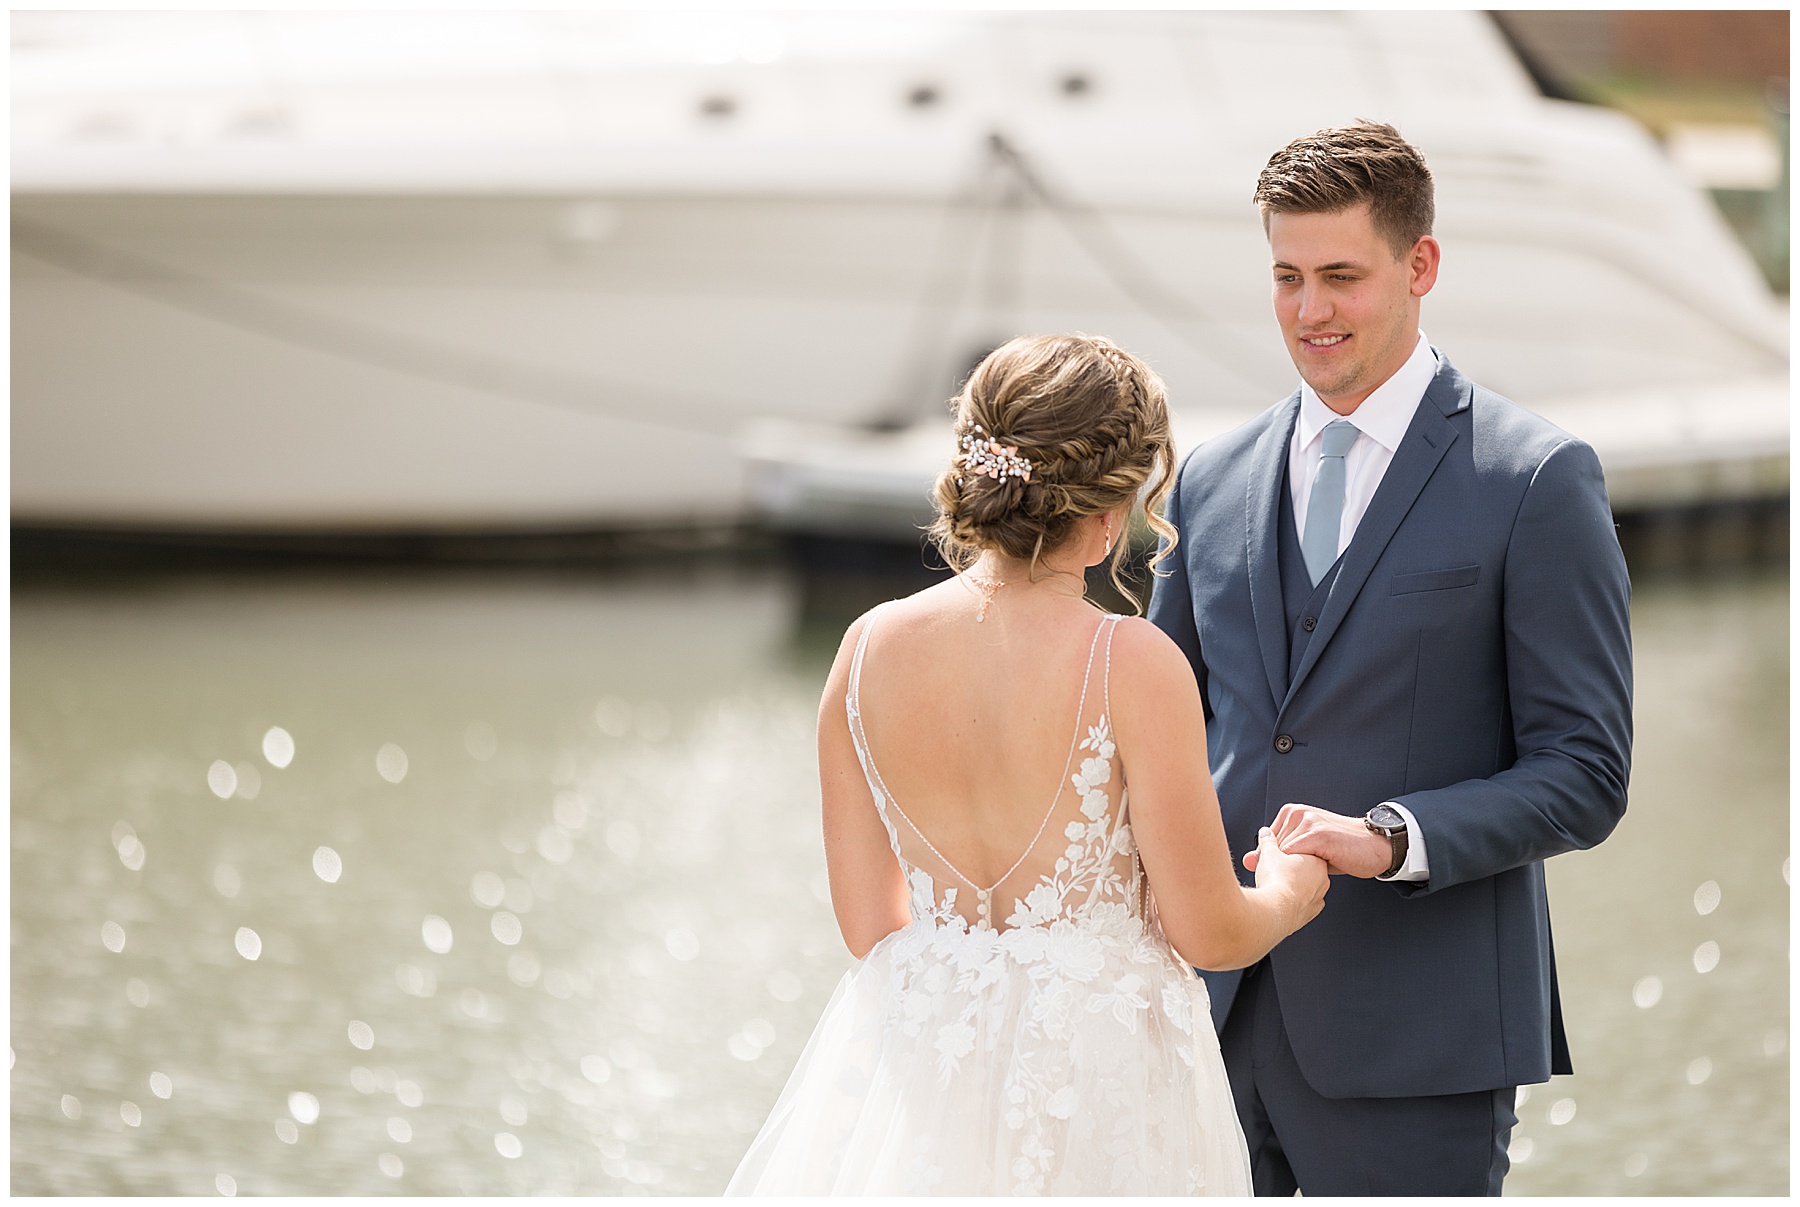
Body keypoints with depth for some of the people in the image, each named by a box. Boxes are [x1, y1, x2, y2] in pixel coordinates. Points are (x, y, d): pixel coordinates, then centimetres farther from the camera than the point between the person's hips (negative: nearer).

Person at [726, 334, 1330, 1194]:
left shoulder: (869, 650, -4)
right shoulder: (1132, 666, -17)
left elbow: (867, 924, 4)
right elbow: (1210, 931, -11)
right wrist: (1288, 893, 11)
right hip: (1099, 1065, -4)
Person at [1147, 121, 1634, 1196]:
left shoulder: (1537, 480, -3)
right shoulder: (1213, 482, 13)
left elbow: (1585, 777, -6)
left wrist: (1391, 839, -21)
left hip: (1415, 1040, -4)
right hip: (1215, 1019, 5)